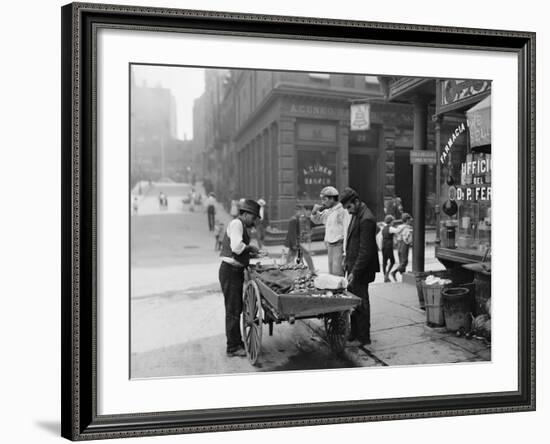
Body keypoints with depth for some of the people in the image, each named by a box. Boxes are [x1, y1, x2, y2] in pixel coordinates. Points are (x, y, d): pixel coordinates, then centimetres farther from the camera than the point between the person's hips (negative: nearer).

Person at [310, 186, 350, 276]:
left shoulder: (342, 211, -12)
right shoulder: (328, 212, 14)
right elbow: (316, 220, 30)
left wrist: (345, 252, -19)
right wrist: (315, 211, 7)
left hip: (339, 246, -9)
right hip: (330, 246, 9)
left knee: (337, 274, -14)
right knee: (331, 273, 11)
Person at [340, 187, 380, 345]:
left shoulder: (366, 219, -21)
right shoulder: (356, 215, 11)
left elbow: (366, 250, -22)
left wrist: (355, 272, -22)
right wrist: (347, 258, 17)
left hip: (361, 269, -9)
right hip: (353, 267, 9)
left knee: (360, 303, 0)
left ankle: (364, 338, 10)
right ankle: (354, 333, 23)